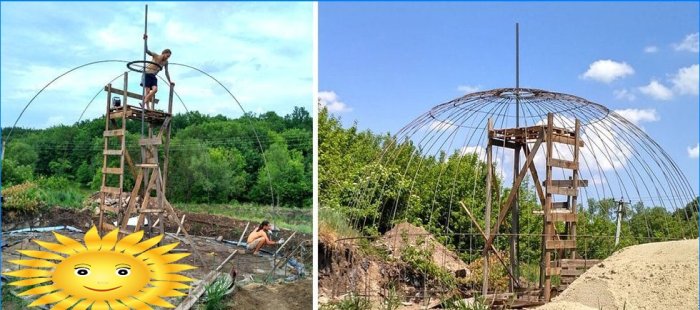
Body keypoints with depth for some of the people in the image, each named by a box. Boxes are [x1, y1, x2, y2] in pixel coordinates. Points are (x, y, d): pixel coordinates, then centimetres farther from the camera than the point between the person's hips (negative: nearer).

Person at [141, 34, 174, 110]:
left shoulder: (165, 62, 4)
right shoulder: (155, 56, -10)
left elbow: (166, 72, 12)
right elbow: (147, 51, -23)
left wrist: (170, 81, 11)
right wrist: (145, 40, -35)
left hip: (153, 77, 5)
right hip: (147, 74, -5)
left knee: (155, 89, -19)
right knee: (148, 91, -13)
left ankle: (144, 102, -12)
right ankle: (147, 107, -10)